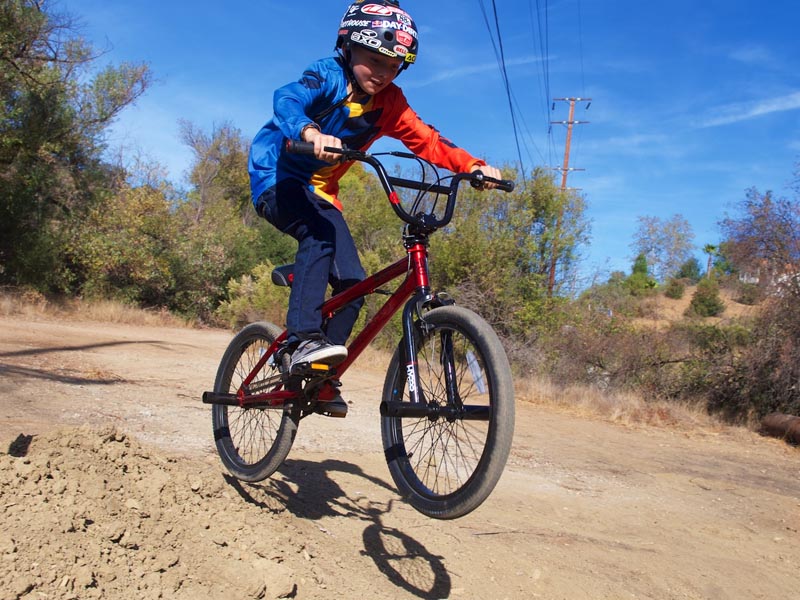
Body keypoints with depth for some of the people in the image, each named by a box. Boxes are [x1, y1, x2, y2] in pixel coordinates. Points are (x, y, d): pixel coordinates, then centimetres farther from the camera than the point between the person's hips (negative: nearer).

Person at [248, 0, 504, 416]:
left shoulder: (388, 103, -2)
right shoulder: (328, 75, -17)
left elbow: (426, 140, -10)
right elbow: (287, 99, -36)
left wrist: (474, 166, -26)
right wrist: (312, 133, -59)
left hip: (320, 191, 6)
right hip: (276, 179, -5)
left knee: (353, 282, -7)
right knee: (319, 232, -35)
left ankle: (321, 375, 6)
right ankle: (304, 339, -36)